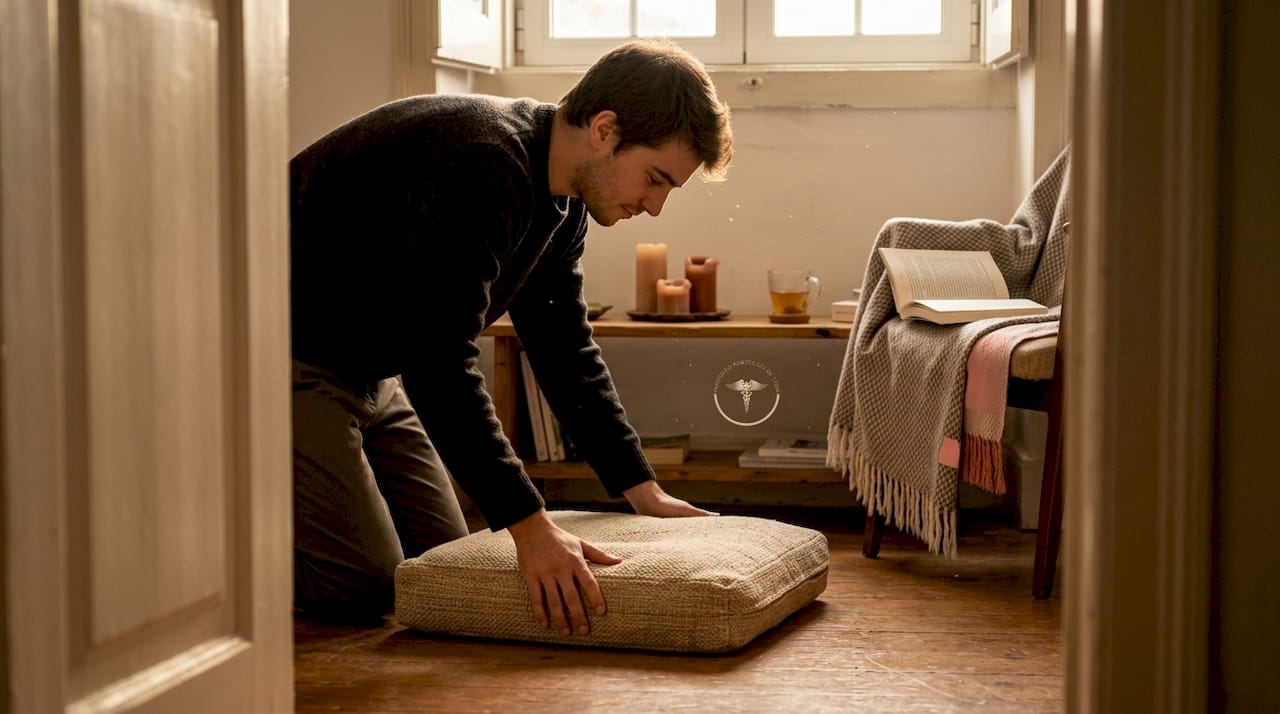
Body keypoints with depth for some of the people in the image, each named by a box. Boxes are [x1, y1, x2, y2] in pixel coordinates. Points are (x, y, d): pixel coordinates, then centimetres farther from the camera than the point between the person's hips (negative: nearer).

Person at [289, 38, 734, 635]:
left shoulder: (561, 204, 1)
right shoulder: (482, 164, -30)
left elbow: (565, 350, 12)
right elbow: (439, 362, -35)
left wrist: (642, 490, 8)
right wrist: (529, 526, -36)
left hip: (369, 369, 10)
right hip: (288, 356, -10)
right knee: (363, 586, -16)